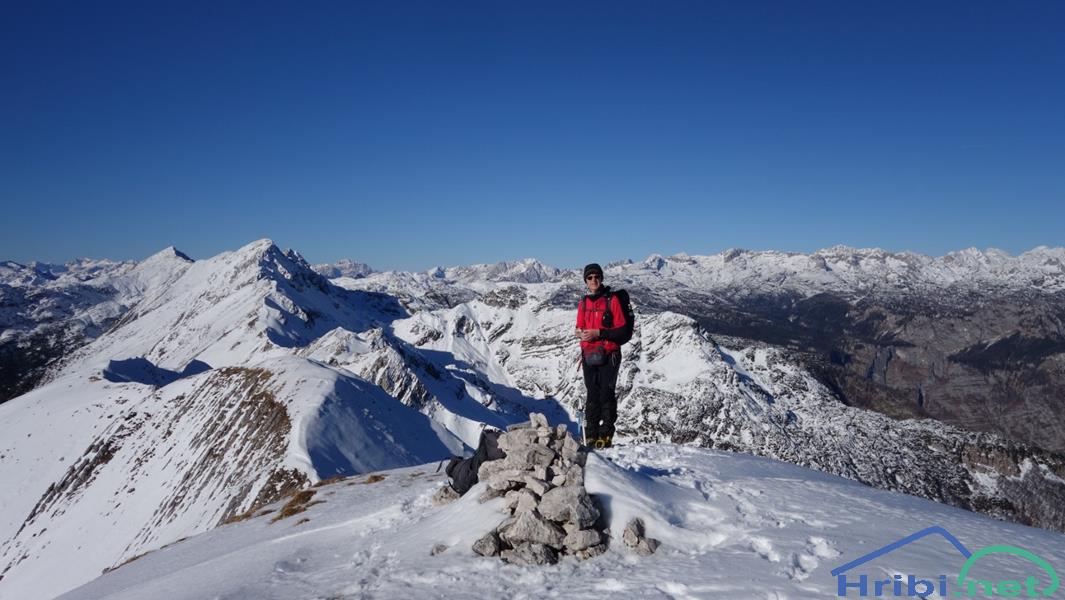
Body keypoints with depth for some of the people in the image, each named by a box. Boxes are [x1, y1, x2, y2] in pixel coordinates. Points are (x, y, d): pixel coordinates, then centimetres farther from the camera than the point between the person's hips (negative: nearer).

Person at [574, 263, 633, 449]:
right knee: (592, 395, 8)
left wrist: (599, 333, -18)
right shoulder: (583, 303, 12)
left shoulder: (613, 300, -5)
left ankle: (606, 435, 0)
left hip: (609, 356, -5)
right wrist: (580, 333, -4)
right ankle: (591, 436, 12)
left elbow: (623, 330, -9)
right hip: (589, 356, 5)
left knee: (606, 394, -7)